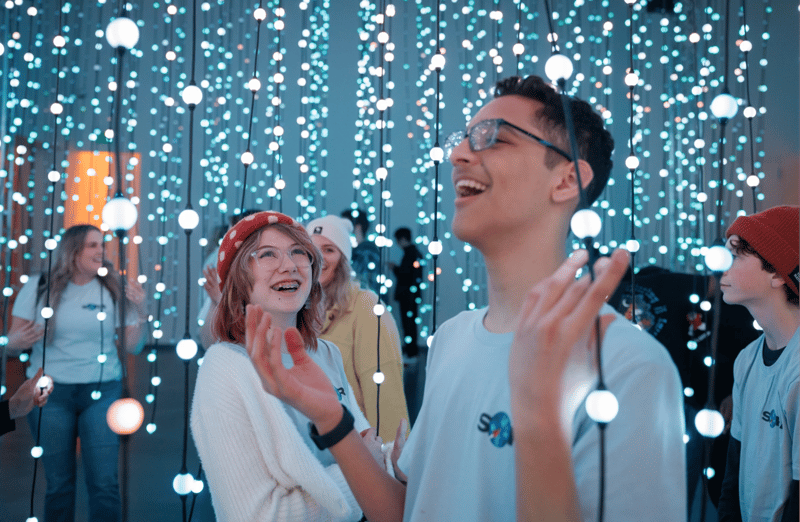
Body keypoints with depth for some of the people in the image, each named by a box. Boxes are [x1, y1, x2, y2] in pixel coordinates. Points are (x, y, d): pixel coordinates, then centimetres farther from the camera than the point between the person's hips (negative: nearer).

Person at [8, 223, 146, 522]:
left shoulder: (114, 290, 5)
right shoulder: (38, 288, 3)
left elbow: (132, 347, 4)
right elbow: (12, 345, 4)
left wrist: (140, 311, -9)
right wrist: (20, 342, -18)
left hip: (102, 391, 0)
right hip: (50, 392, 0)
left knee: (105, 483, -6)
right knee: (59, 483, 5)